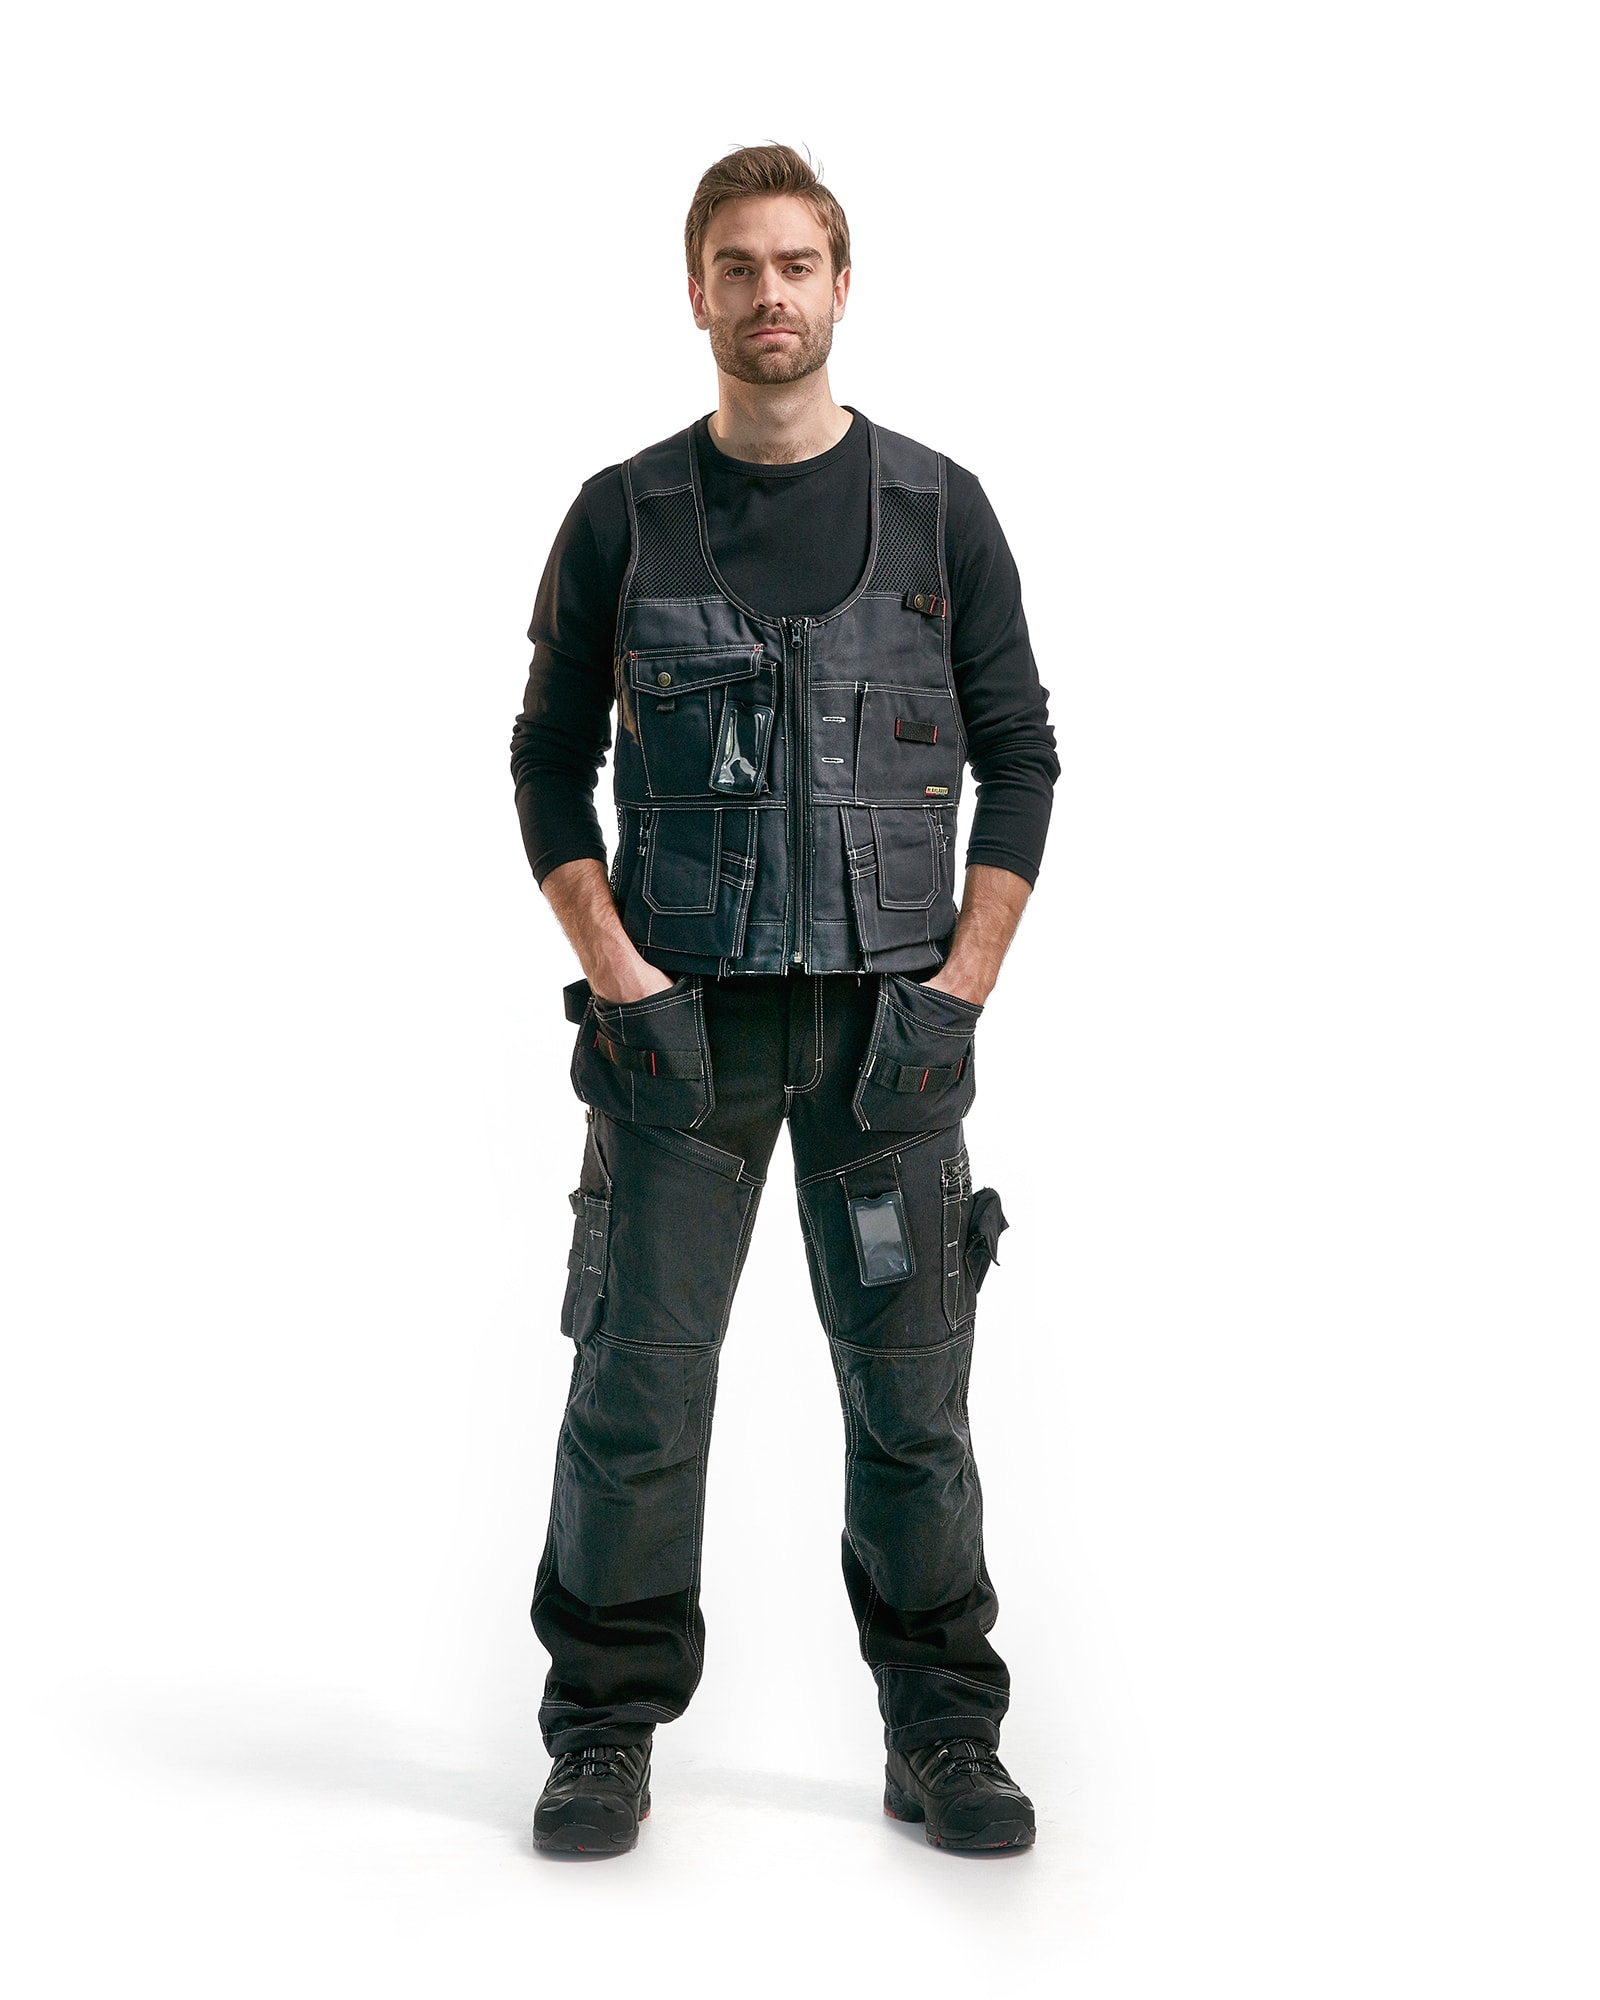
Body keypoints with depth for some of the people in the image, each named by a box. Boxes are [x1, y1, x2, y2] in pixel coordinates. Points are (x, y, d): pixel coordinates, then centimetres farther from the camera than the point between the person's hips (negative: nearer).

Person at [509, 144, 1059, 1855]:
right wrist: (616, 974, -5)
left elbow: (1019, 757, 7)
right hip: (680, 1019, 0)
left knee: (912, 1393, 5)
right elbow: (550, 762, 7)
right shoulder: (623, 518, 5)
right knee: (636, 1387, 1)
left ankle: (941, 1740, 19)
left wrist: (962, 983, -4)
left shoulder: (938, 512, 6)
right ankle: (604, 1736, 17)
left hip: (889, 1017, 1)